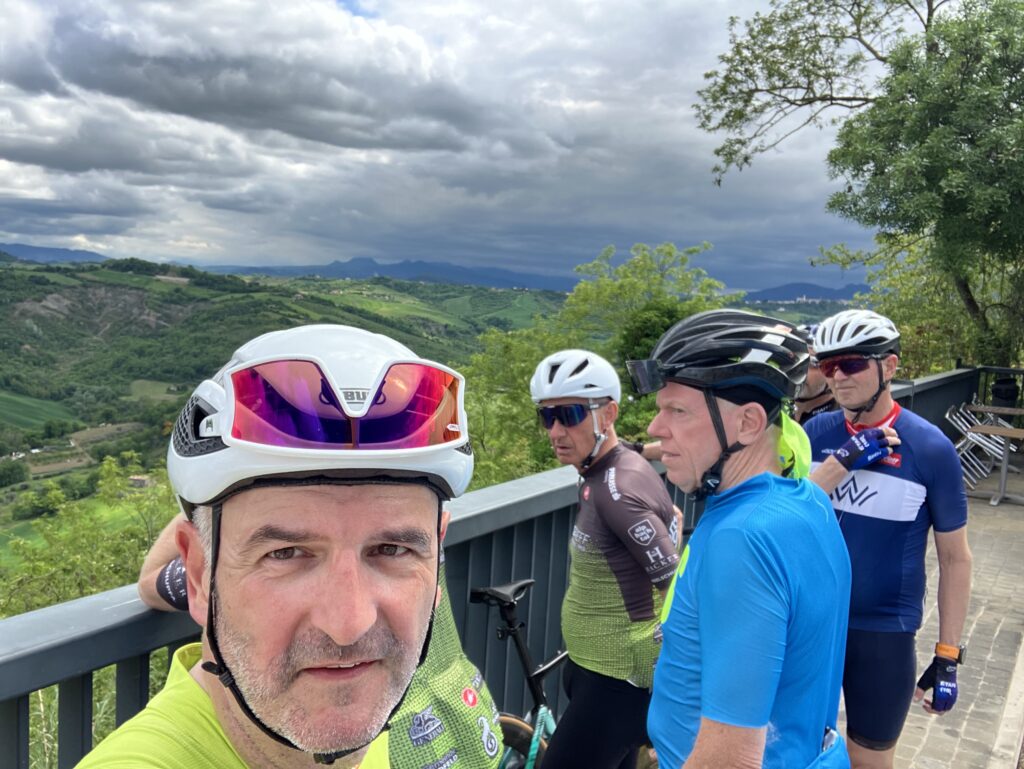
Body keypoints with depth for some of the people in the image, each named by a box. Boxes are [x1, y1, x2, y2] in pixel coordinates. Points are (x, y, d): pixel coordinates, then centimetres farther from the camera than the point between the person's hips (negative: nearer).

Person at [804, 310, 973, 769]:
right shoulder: (814, 434, -3)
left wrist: (948, 655, -2)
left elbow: (955, 558, -3)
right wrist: (841, 461, -23)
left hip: (884, 631, -2)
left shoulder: (930, 448, -11)